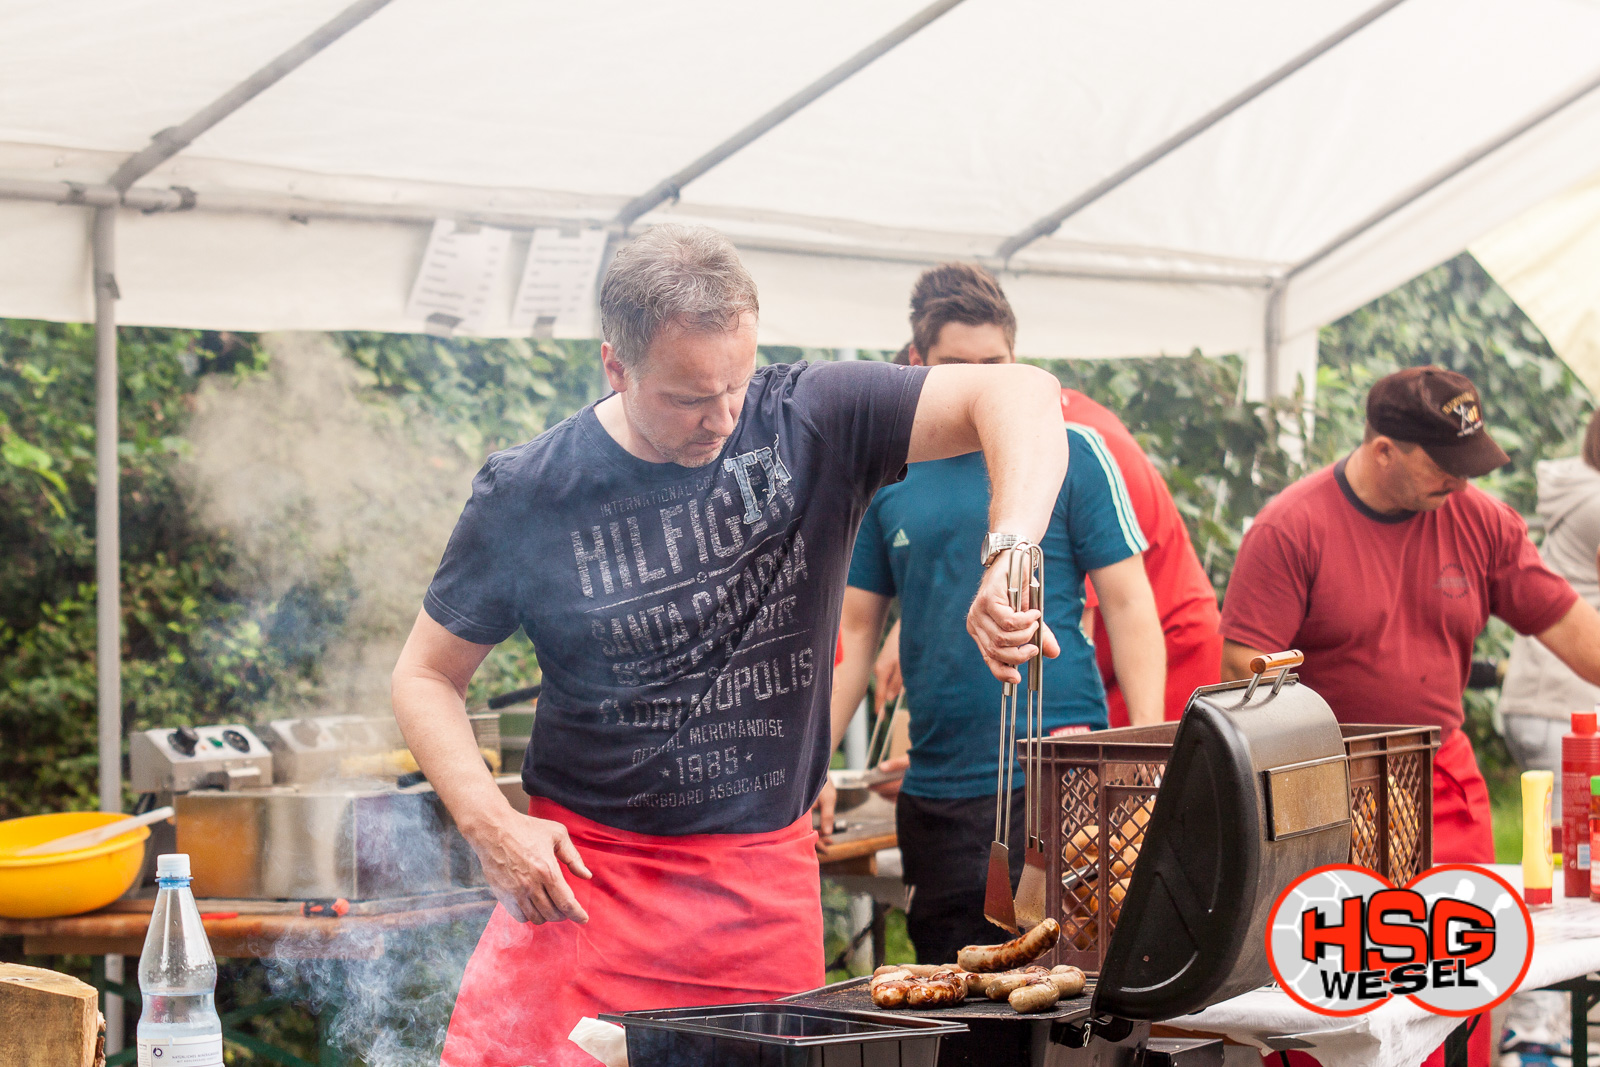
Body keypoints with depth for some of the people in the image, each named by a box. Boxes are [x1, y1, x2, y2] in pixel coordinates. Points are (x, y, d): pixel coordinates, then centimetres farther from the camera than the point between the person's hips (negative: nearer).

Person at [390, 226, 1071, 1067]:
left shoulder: (811, 422, -6)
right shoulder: (528, 494, -6)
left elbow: (1019, 396, -15)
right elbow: (426, 676, 4)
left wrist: (1011, 557, -33)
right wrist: (489, 824, -13)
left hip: (765, 878, 1)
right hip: (585, 868, -1)